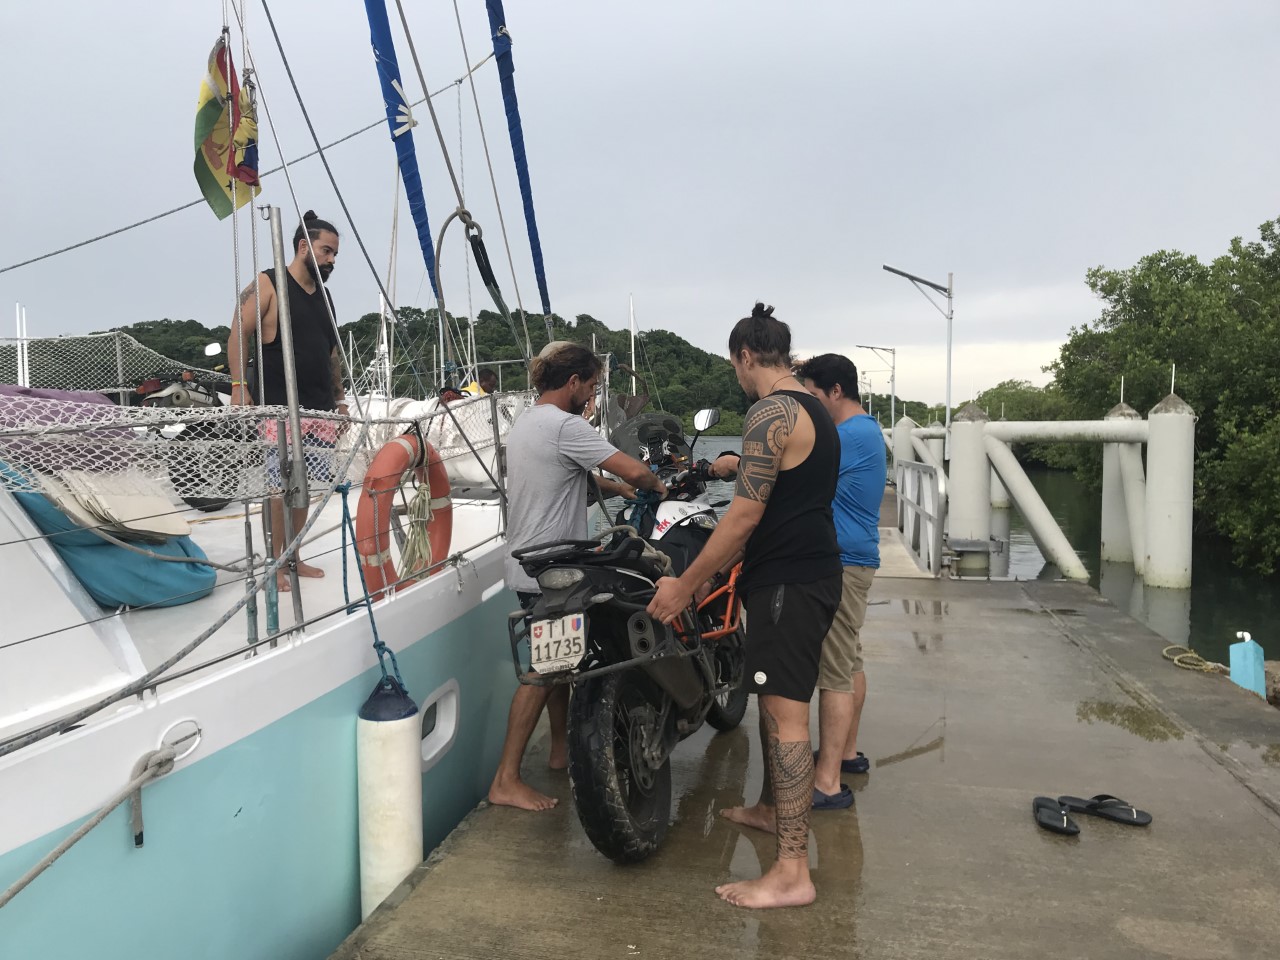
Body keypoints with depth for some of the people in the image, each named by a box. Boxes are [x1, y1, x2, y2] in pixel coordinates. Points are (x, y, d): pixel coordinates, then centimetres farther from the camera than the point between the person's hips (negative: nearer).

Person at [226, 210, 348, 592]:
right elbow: (238, 334, -5)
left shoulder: (324, 295, 19)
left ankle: (294, 558, 16)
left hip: (321, 409, 6)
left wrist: (340, 398, 20)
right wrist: (238, 384, -13)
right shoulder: (267, 285, -1)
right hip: (281, 407, -6)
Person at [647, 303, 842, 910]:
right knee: (776, 701, 22)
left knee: (785, 712, -9)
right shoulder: (814, 410, 16)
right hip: (814, 571, 10)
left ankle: (792, 873, -4)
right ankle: (772, 808, 38)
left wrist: (685, 585, -15)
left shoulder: (770, 414, -16)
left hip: (787, 582, -10)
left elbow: (744, 516, -20)